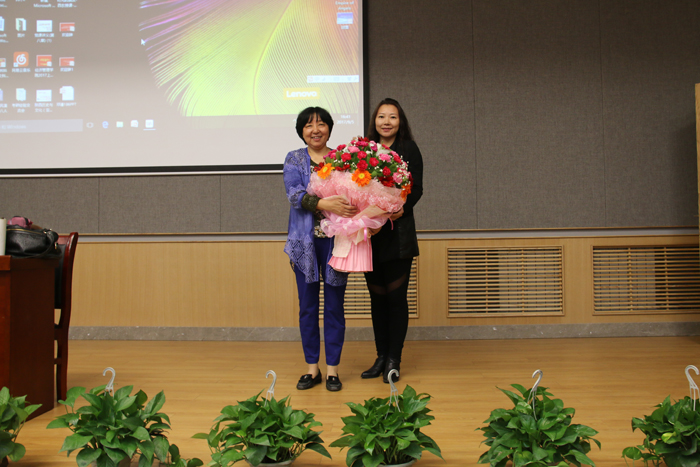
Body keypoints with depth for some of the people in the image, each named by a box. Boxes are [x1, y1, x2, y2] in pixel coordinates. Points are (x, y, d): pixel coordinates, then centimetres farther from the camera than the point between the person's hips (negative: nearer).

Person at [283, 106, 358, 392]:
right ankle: (312, 367, 18)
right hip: (306, 241, 1)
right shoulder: (294, 159, 6)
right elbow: (294, 194, -9)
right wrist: (325, 204, -24)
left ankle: (332, 369, 14)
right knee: (308, 306, 6)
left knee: (334, 306, 3)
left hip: (336, 240, 0)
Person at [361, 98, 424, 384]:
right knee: (377, 297, 10)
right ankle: (381, 357, 20)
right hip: (370, 235, 4)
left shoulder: (408, 149, 3)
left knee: (396, 296, 0)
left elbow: (416, 189, -5)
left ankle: (394, 360, 10)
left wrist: (397, 212, -22)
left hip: (398, 234, -4)